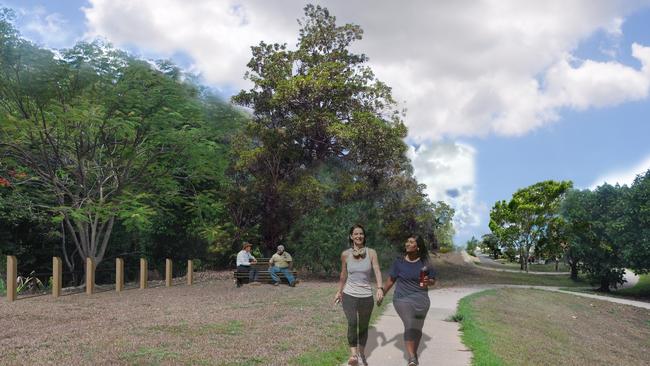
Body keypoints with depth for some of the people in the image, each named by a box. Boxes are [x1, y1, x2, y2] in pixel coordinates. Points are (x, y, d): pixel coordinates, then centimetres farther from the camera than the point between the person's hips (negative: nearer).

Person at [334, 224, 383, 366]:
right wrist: (339, 292, 15)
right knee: (352, 323, -23)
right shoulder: (345, 254, 1)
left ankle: (361, 354, 29)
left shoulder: (371, 253, -2)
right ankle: (353, 354, -23)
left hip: (366, 296, 1)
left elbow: (377, 271, -11)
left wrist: (380, 288, -25)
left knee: (363, 327, 11)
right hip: (349, 295, -1)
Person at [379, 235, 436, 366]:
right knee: (409, 325, -19)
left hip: (421, 299, 2)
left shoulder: (425, 263, 1)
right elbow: (390, 280, 6)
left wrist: (428, 282, -12)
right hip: (402, 298, -2)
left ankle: (414, 353, 31)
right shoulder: (399, 262, -1)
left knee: (417, 328, 10)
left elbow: (433, 280, 10)